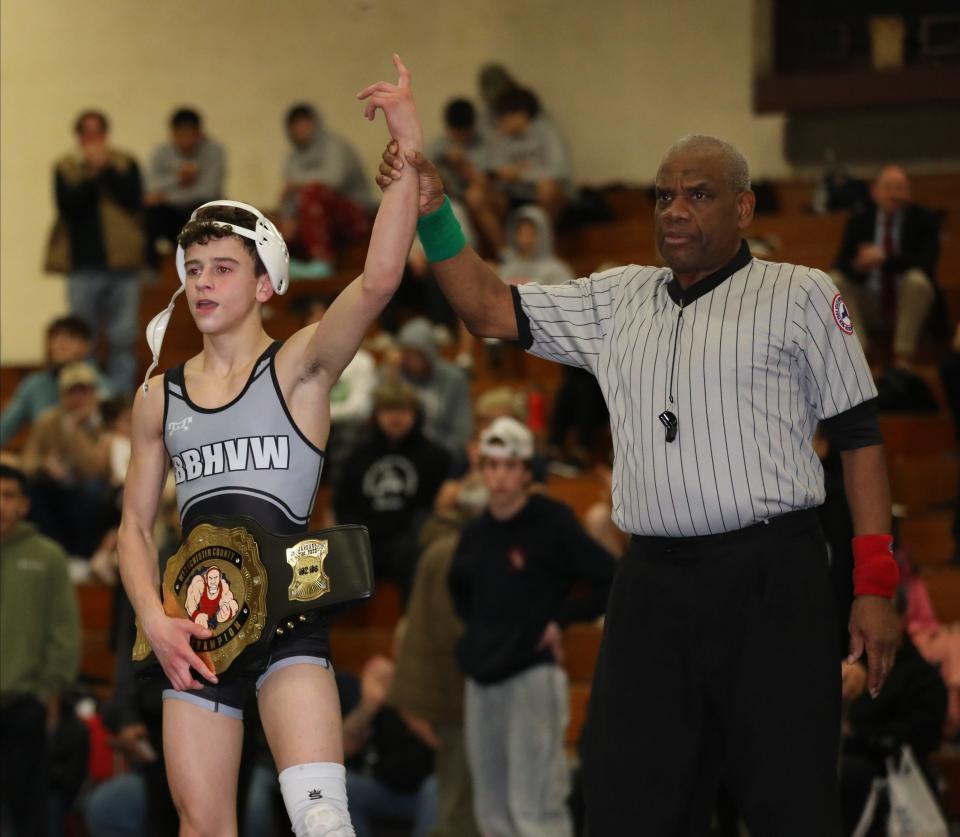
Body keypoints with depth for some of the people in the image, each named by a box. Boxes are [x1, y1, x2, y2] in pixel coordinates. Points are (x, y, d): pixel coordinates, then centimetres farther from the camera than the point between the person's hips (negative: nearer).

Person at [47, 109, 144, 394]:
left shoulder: (125, 164, 8)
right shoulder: (65, 168, 5)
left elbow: (133, 199, -6)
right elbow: (68, 206, -8)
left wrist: (106, 169, -12)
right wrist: (90, 175, -16)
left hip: (121, 264, 1)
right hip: (84, 266, -1)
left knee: (123, 339, -1)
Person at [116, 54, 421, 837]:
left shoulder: (299, 366, 0)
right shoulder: (160, 395, 12)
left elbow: (378, 281, -17)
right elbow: (136, 523, 15)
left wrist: (409, 151, -27)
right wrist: (154, 619, -3)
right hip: (193, 628, 4)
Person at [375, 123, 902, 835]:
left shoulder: (801, 295, 5)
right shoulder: (617, 300, 17)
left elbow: (858, 435, 2)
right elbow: (487, 308, 17)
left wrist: (875, 585, -5)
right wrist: (431, 215, 2)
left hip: (771, 578, -5)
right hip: (651, 582, 5)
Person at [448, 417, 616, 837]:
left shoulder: (553, 524, -8)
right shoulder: (475, 533, 11)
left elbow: (611, 581, -12)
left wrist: (561, 620, -10)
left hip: (533, 676, -7)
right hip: (482, 679, 7)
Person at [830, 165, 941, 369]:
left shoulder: (924, 220, -4)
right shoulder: (858, 221, 4)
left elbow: (926, 263, -18)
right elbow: (841, 264, -3)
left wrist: (885, 259, -31)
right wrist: (858, 266, -28)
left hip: (908, 301, -3)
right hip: (869, 304, 3)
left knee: (917, 279, -33)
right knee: (834, 281, -20)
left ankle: (903, 356, -28)